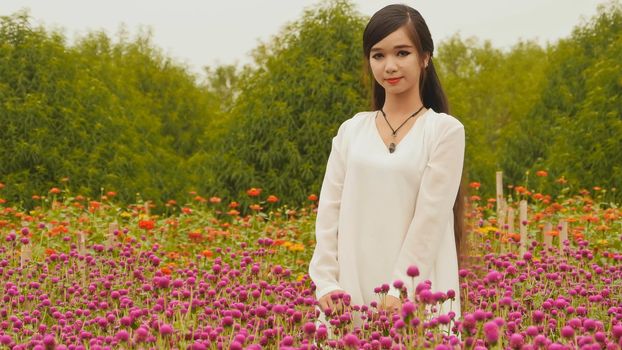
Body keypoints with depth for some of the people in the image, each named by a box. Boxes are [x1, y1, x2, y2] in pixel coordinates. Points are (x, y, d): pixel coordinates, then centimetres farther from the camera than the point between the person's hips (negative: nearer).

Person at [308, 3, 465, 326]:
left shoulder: (445, 130, 0)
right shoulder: (351, 130, 10)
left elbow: (430, 217, -7)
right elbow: (330, 209, 7)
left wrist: (399, 290, -14)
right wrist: (325, 282, -4)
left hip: (417, 297, -3)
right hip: (351, 295, 3)